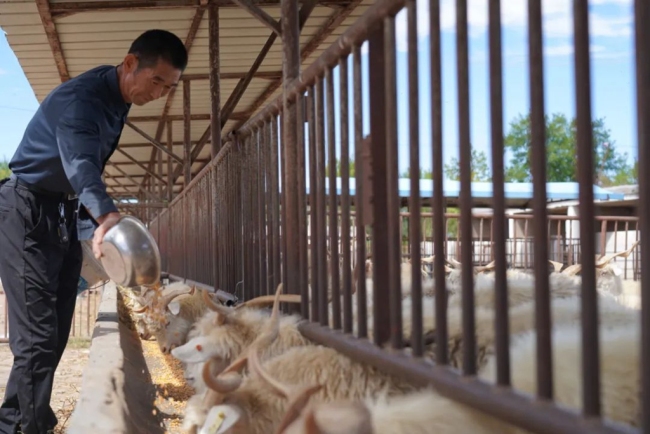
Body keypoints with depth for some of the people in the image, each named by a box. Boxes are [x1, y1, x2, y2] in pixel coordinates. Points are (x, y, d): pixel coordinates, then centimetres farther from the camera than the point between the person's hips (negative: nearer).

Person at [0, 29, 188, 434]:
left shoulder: (117, 98, 4)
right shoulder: (80, 97, -25)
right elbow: (81, 164, -45)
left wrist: (94, 223, 26)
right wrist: (108, 216, -63)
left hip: (65, 215, 9)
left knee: (56, 335, 11)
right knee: (38, 336, -15)